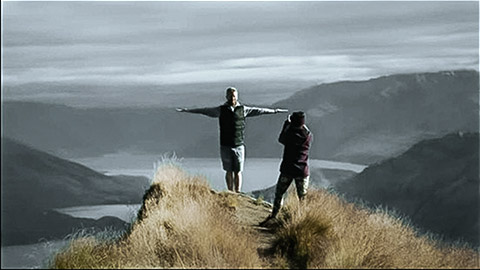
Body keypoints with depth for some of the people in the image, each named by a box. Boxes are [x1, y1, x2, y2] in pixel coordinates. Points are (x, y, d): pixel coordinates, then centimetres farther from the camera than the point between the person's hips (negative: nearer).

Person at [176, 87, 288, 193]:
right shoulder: (221, 110, 3)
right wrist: (186, 110, 4)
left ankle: (238, 193, 4)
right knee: (229, 171, 4)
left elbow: (258, 110, 9)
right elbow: (204, 110, 5)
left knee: (238, 171, 1)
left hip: (239, 146, 0)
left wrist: (274, 111, 11)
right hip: (225, 146, 0)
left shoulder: (243, 109, 4)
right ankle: (230, 193, 10)